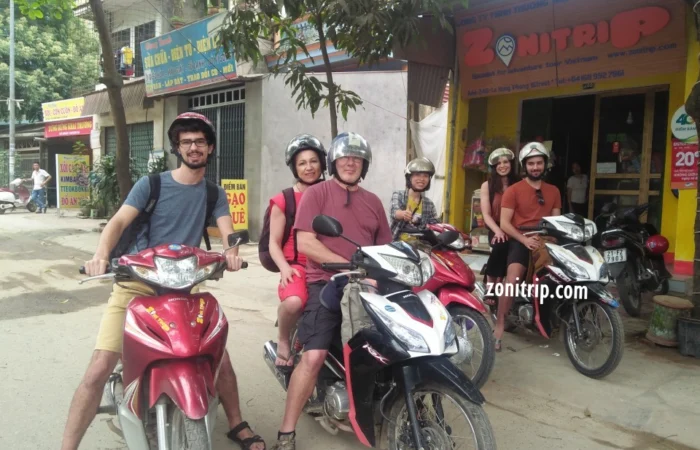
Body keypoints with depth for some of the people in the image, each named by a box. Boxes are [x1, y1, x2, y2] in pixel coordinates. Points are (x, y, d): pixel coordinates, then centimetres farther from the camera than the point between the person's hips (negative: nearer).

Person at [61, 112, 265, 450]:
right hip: (136, 284, -2)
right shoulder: (151, 184, -1)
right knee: (99, 370, -13)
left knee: (220, 358, -1)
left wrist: (231, 253, -27)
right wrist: (101, 255, -32)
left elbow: (227, 232, -3)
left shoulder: (214, 193, 8)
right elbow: (119, 222, -11)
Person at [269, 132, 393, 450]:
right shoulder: (316, 194, 2)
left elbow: (385, 248, 18)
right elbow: (304, 243, -9)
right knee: (314, 357, -17)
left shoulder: (373, 202, 19)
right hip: (326, 284, -5)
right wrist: (350, 266, -15)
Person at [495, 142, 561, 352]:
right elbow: (504, 223, -5)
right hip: (520, 240, -5)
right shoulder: (513, 190, 3)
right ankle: (499, 327, -23)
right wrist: (524, 239, -19)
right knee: (512, 281, -26)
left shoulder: (553, 191, 18)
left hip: (546, 240, 5)